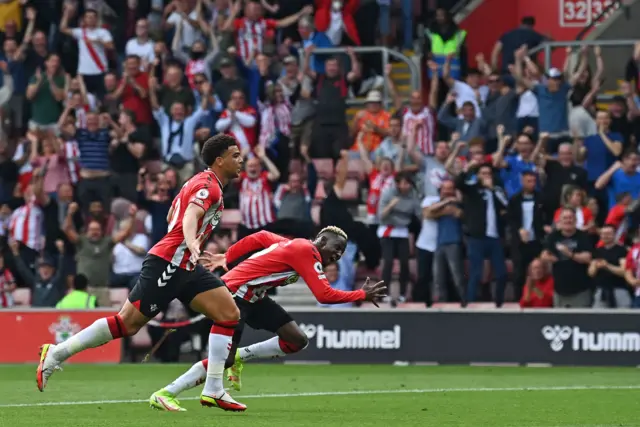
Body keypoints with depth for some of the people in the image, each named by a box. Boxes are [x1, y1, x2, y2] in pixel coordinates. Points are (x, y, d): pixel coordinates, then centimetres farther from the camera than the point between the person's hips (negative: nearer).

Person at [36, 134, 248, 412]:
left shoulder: (203, 183, 19)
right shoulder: (208, 185, -12)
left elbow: (172, 217, 29)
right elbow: (191, 215, -32)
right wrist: (191, 243, -50)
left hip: (184, 267, 10)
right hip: (168, 262, -10)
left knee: (229, 314, -1)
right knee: (128, 322, -9)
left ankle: (213, 390, -4)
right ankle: (56, 354, 1)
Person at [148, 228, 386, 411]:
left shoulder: (295, 246, 9)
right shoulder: (306, 251, -19)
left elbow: (260, 237, 19)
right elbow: (324, 295, -25)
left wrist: (227, 259, 22)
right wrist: (363, 295, -17)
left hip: (252, 297, 10)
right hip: (234, 292, -10)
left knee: (297, 340, 0)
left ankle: (239, 357, 9)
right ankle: (164, 395, -9)